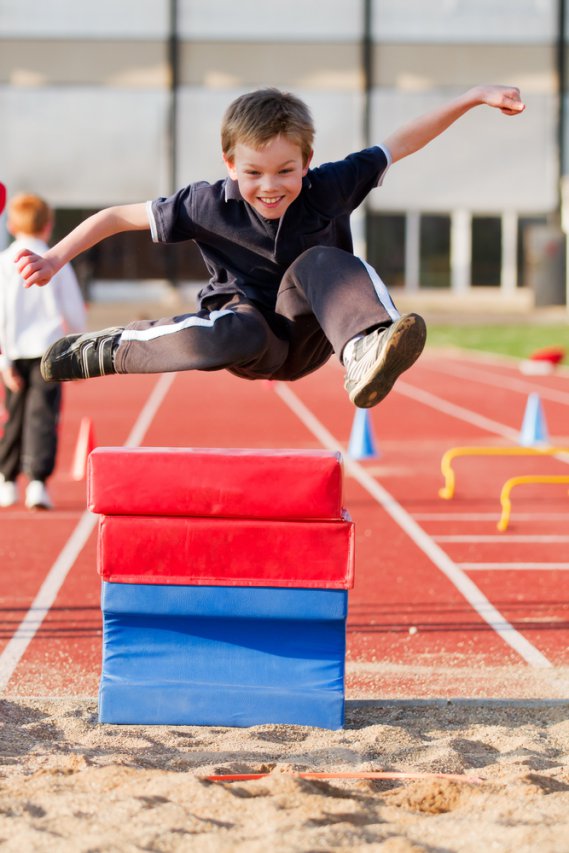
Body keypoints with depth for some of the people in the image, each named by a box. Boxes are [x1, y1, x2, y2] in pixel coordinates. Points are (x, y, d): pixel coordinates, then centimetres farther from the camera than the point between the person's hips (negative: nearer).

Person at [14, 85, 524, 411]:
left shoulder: (329, 188, -10)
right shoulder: (208, 206, -14)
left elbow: (402, 143, -5)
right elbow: (120, 216, -7)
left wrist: (475, 98, -9)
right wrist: (54, 259, -16)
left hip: (305, 337, 2)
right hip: (254, 335, -2)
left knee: (321, 261, -28)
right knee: (237, 334, -40)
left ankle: (366, 354, -51)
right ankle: (108, 350, -20)